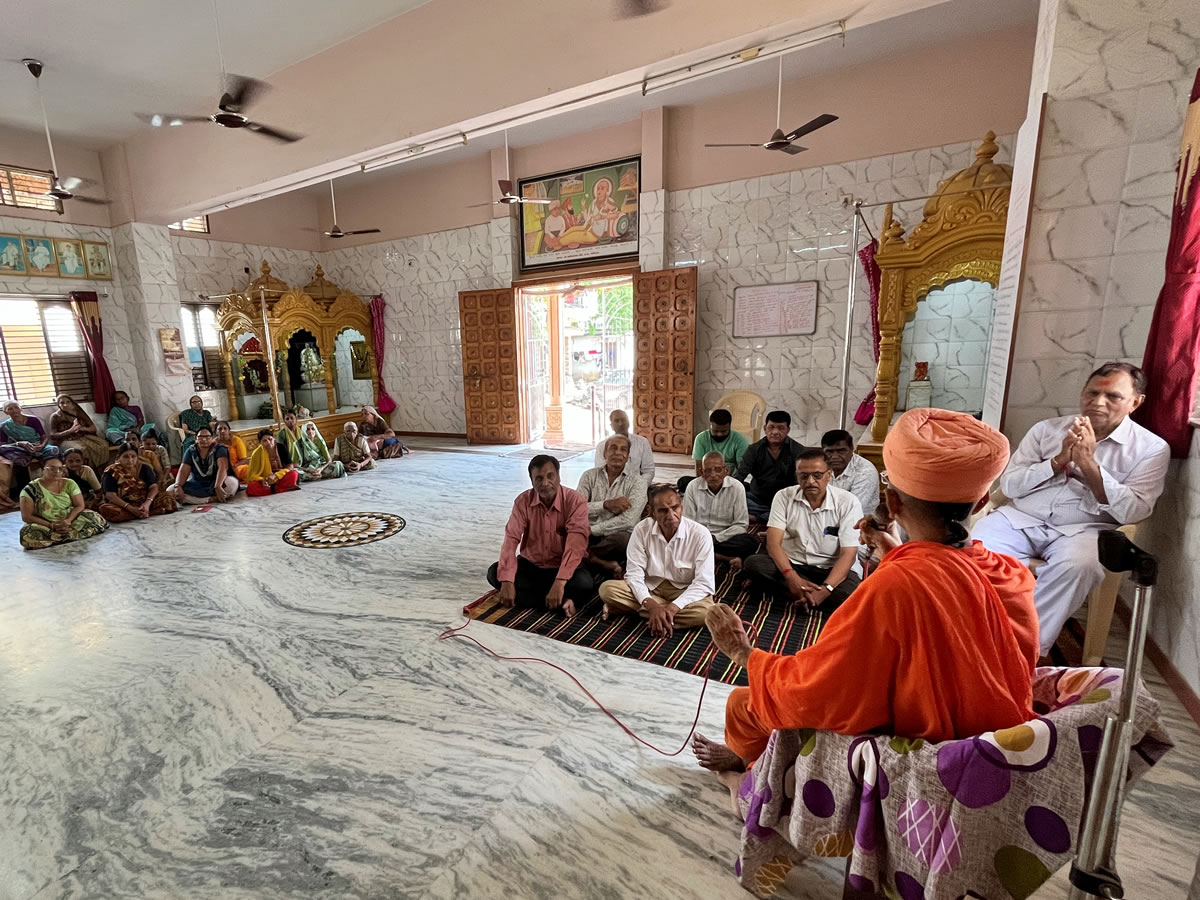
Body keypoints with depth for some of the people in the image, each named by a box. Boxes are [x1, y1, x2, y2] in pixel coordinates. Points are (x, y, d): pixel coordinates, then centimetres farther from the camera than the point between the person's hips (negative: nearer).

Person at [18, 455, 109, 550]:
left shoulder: (69, 484, 0)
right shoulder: (31, 489, -7)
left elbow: (80, 506, -2)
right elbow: (26, 516, -8)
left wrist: (68, 521, -21)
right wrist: (51, 525, -21)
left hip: (70, 521, 2)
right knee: (28, 535, -35)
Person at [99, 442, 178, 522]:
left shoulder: (145, 468, 1)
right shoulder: (112, 472, -7)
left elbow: (154, 487, -6)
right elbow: (110, 495, -16)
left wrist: (147, 503, -27)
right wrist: (131, 509, -30)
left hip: (144, 502, 2)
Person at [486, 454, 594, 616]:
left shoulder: (575, 500, -18)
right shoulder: (523, 501, -9)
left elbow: (576, 543, -29)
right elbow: (511, 539, -18)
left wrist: (559, 582, -41)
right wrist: (507, 581, -31)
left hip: (562, 568, -3)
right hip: (530, 565, 4)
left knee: (584, 585, -33)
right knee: (494, 573, -21)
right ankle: (562, 600, -20)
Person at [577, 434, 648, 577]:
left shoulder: (637, 481, -2)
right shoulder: (590, 476, 6)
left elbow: (628, 521, -15)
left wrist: (591, 530, -16)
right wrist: (606, 504, -20)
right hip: (589, 534, 2)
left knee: (622, 539, -36)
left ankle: (587, 556, -12)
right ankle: (606, 565, -17)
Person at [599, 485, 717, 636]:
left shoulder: (700, 534, -18)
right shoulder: (641, 530, -13)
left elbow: (704, 583, -20)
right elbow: (634, 574, -15)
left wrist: (671, 608, -32)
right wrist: (651, 605, -33)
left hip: (684, 592, 1)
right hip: (650, 589, 0)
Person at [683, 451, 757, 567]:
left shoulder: (737, 487, -6)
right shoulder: (693, 487, -6)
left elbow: (740, 526, -5)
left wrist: (715, 537, -16)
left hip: (725, 538, 0)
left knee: (750, 543, -29)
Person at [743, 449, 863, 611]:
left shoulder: (848, 502, -9)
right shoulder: (784, 497, -5)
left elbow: (848, 554, -13)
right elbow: (774, 543, -13)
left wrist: (825, 589, -29)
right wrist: (793, 578, -31)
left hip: (830, 570, -2)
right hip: (792, 565, 2)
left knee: (850, 593, -35)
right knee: (753, 563, -27)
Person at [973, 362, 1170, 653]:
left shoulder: (1152, 448, 7)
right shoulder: (1047, 429, 11)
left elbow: (1133, 512, -6)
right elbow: (1009, 485, 3)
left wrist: (1088, 463, -14)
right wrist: (1058, 461, -10)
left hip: (1083, 529, -1)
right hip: (1022, 517, 1)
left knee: (1077, 565, -36)